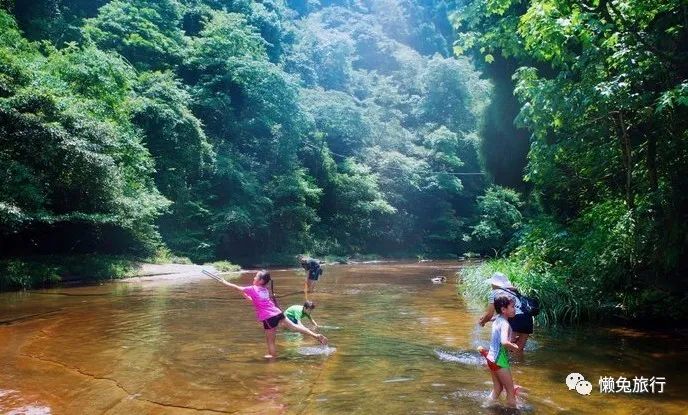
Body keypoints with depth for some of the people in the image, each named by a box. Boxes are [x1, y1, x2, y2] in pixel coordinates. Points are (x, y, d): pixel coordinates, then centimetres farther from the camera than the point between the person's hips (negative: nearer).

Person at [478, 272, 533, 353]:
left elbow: (489, 314, 5)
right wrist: (491, 319, 39)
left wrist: (482, 321, 25)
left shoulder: (495, 292, 4)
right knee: (519, 350, 16)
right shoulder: (513, 291, 26)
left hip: (516, 319, -8)